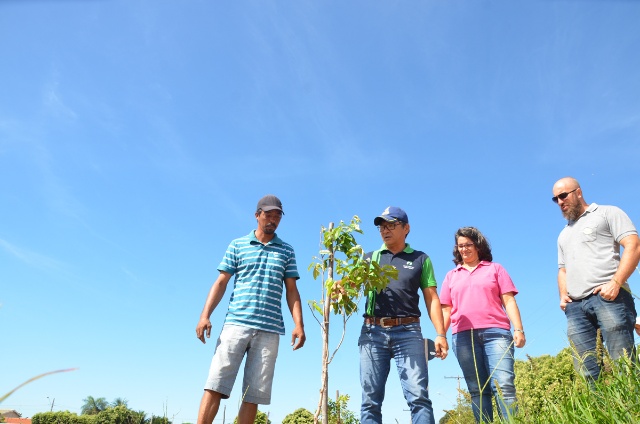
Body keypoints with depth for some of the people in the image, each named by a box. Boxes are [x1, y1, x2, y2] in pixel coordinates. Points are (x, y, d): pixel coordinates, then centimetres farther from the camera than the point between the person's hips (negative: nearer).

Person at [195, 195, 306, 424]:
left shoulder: (287, 251, 14)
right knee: (215, 385, -7)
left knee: (254, 394, 2)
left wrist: (299, 324, -1)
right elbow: (221, 283, 7)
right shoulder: (237, 245, 10)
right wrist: (205, 315, -6)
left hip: (269, 330, 1)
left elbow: (292, 291, 11)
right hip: (236, 323, -1)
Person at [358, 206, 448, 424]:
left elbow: (432, 298, 9)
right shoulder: (369, 258, 17)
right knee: (370, 400, 1)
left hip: (408, 332, -1)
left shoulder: (421, 259, 14)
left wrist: (440, 334, -2)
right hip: (373, 332, 2)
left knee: (418, 396, -9)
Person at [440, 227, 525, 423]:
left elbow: (509, 301, 9)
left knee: (504, 386, -13)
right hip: (463, 337, 2)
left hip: (495, 333, -1)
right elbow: (446, 310, 17)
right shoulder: (451, 276, 20)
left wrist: (518, 329, -3)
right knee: (477, 390, 1)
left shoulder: (495, 269, 17)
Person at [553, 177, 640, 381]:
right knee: (585, 371, -2)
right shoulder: (563, 235, 31)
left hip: (608, 297, -6)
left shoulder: (607, 213, 11)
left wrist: (615, 283, -15)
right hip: (575, 306, 6)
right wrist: (563, 295, 11)